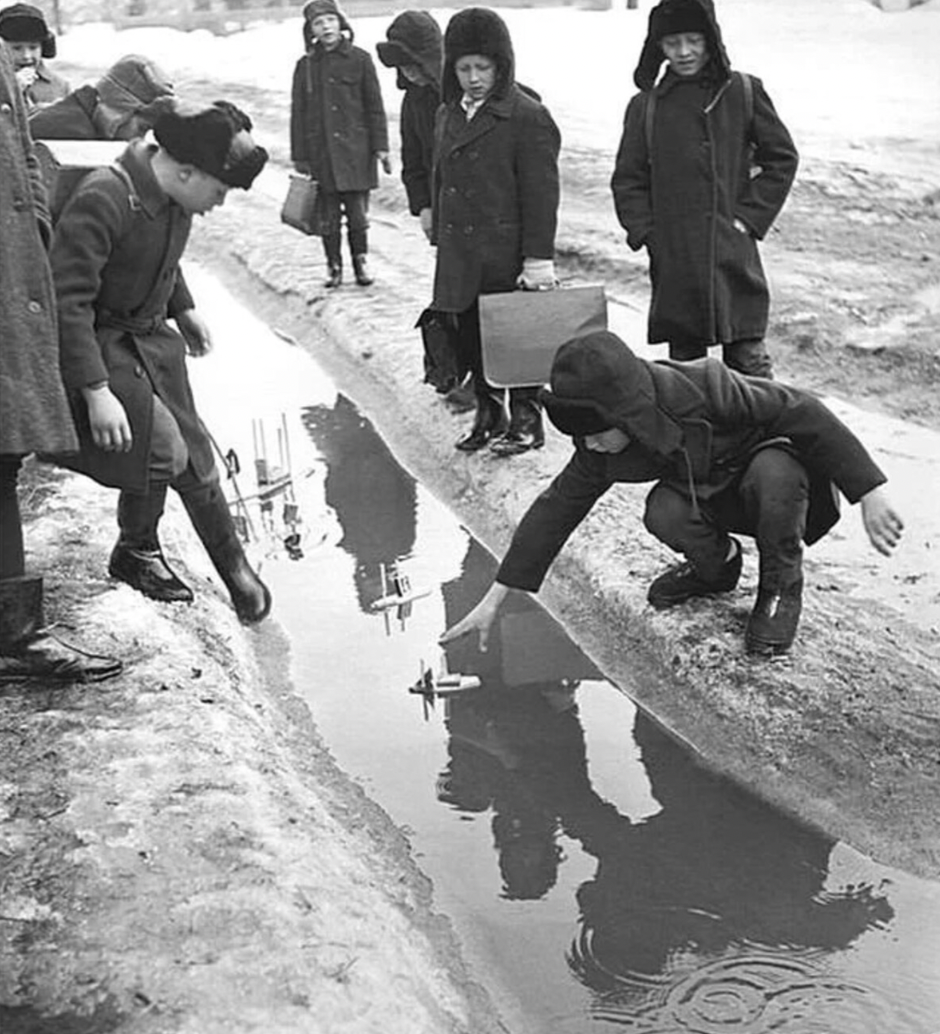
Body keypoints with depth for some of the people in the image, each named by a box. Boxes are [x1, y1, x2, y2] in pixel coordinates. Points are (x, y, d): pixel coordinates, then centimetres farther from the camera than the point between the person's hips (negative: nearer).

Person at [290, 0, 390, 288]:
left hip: (355, 150, -1)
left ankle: (361, 260, 18)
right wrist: (299, 156, 5)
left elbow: (375, 106, 3)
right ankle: (333, 265, 18)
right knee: (328, 215, 4)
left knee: (357, 212, 1)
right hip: (320, 152, 1)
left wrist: (380, 146, -2)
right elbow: (298, 113, 8)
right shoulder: (306, 66, 6)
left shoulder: (359, 60, 1)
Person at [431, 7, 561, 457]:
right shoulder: (448, 115, 11)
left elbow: (541, 192, -14)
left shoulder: (528, 117, -11)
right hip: (460, 258, 7)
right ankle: (488, 412, 27)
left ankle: (526, 419, 18)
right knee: (470, 337, 12)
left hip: (509, 255, -7)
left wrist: (540, 257, -17)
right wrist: (441, 240, 17)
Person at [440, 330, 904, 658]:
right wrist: (494, 599, -13)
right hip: (710, 492, 4)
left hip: (780, 466, -4)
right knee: (664, 513, -28)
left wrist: (870, 494, -31)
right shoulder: (601, 448, -19)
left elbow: (804, 414, -29)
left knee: (773, 472, -39)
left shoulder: (707, 389, -36)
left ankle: (782, 583, -11)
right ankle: (717, 565, 6)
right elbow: (557, 508, -11)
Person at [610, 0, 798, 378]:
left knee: (748, 359, 0)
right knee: (683, 363, 9)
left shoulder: (744, 92, 2)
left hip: (734, 256, -1)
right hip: (673, 261, 1)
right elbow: (627, 180, 10)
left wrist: (751, 216, -2)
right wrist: (645, 231, -2)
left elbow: (782, 158, 7)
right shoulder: (646, 106, 6)